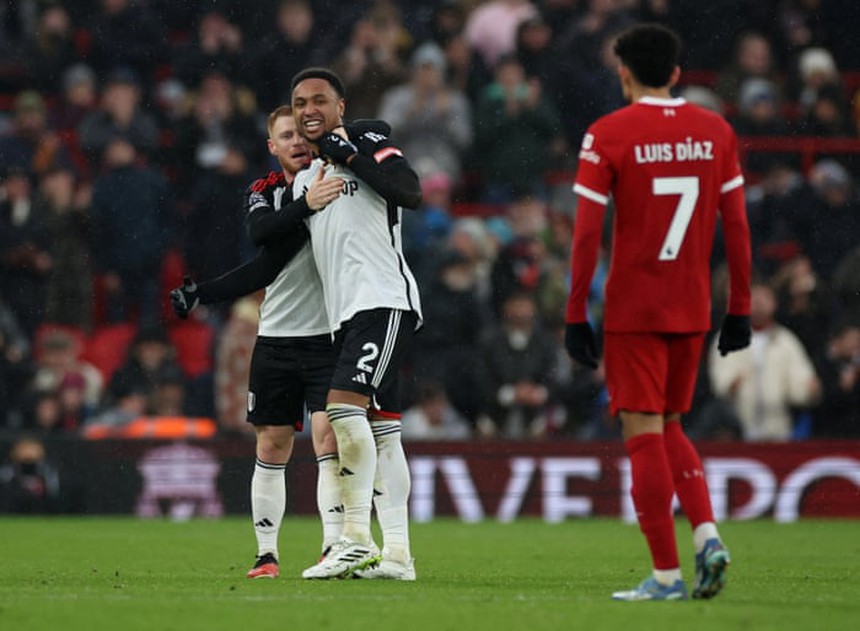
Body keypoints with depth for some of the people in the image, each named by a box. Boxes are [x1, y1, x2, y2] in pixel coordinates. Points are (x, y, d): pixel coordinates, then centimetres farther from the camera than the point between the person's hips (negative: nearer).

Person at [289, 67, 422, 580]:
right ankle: (397, 555, 5)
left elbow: (411, 192, -20)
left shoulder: (369, 147, -1)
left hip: (385, 299, -8)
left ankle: (357, 539, -18)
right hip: (345, 312, 8)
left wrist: (349, 155, -16)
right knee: (382, 431, 6)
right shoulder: (306, 180, 21)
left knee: (345, 404, -20)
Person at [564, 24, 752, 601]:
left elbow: (587, 233, -10)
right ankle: (707, 536, -1)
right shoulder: (716, 131, 4)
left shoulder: (607, 135, -7)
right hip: (693, 309, 4)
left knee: (643, 434, 0)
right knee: (669, 428, 19)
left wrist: (576, 314, -5)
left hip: (632, 312, -4)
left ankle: (667, 574, -3)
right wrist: (741, 308, 10)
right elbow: (736, 226, 5)